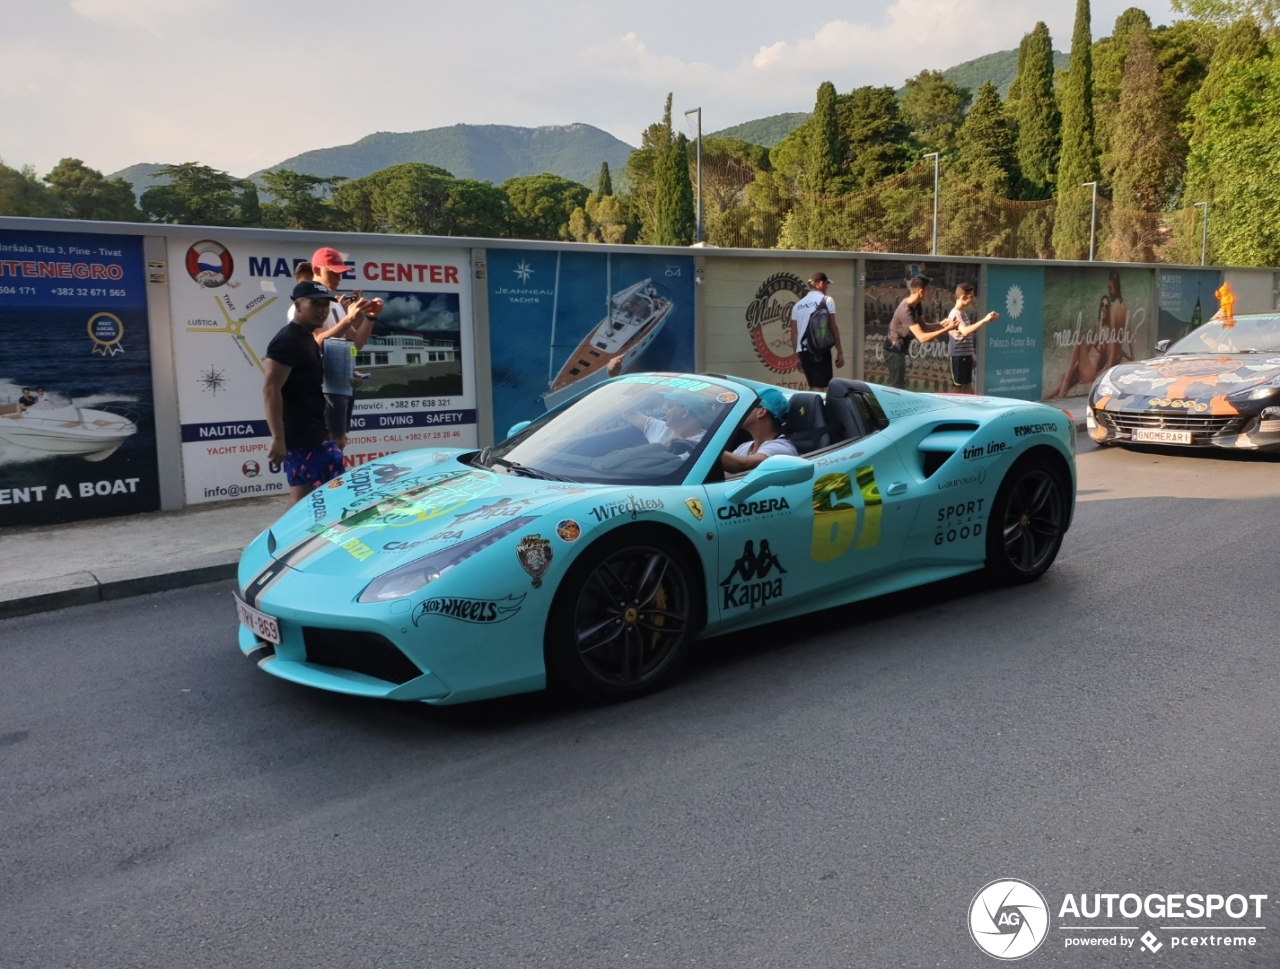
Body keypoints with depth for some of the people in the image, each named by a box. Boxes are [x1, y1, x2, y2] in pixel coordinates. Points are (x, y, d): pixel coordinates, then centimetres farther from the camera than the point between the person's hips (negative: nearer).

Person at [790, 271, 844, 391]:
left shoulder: (798, 304, 15)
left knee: (813, 387, 16)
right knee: (819, 388, -7)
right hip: (820, 349, -6)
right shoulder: (826, 300, 0)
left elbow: (794, 332, 14)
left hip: (803, 350, 6)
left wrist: (797, 355, 21)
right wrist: (840, 351, 1)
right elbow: (833, 327, -4)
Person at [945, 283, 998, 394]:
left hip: (967, 354, 9)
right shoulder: (955, 314, -16)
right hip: (958, 355, -9)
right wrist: (984, 320, -34)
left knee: (968, 385, 12)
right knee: (959, 387, -4)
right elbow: (965, 331, -33)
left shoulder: (964, 312, 13)